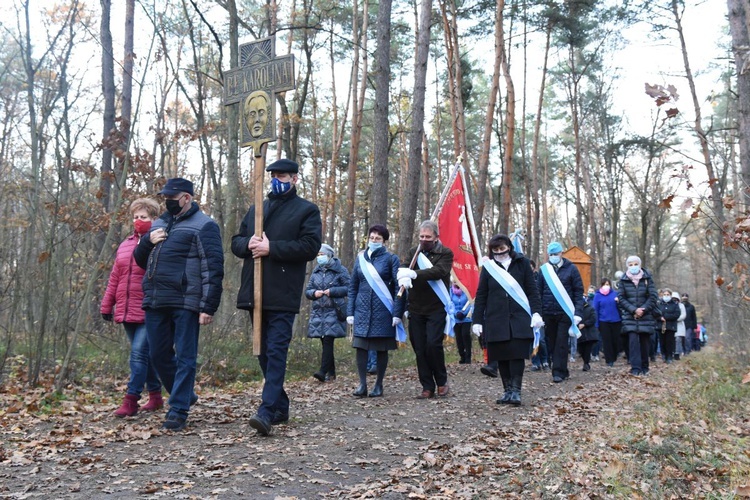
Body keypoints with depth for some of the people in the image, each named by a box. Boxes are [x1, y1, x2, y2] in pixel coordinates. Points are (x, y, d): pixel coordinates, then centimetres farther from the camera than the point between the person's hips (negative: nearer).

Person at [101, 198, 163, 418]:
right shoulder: (125, 244, 16)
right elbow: (115, 277, 18)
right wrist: (107, 304, 16)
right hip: (127, 311, 7)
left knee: (139, 353, -10)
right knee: (145, 354, 14)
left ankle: (131, 400, -4)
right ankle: (155, 396, 24)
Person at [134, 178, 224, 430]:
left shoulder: (203, 225, -4)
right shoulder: (159, 224, 19)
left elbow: (212, 268, -10)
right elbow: (140, 260, 24)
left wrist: (208, 306, -16)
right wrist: (147, 242, 2)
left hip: (185, 304, -7)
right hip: (155, 302, 7)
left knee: (185, 357, -1)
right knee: (159, 355, 12)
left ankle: (178, 410, 6)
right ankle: (185, 395, 30)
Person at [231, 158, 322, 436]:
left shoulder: (307, 210, 3)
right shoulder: (256, 209, 21)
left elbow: (310, 246, -10)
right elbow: (236, 242, 18)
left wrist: (271, 248, -14)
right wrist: (248, 243, -6)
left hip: (283, 295, -6)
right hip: (255, 293, 7)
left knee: (276, 351, -12)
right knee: (264, 352, 11)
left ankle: (267, 411, -15)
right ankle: (281, 406, 22)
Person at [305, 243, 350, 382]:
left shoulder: (340, 270, -1)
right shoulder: (316, 271, 15)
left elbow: (348, 288, -6)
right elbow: (307, 290, 15)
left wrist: (332, 291, -15)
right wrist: (314, 293, -6)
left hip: (333, 311, -5)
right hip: (318, 312, 5)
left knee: (328, 340, -14)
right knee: (325, 343, 7)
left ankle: (323, 371, -19)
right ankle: (331, 373, 15)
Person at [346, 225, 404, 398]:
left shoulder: (390, 258, -1)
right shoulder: (361, 257, 8)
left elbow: (399, 286, -4)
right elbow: (353, 286, 10)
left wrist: (397, 313, -11)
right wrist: (350, 312, 4)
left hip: (383, 311, -3)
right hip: (362, 310, 3)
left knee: (382, 349, 4)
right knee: (360, 347, -2)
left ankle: (378, 385, 16)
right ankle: (362, 385, 6)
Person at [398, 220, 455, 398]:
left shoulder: (445, 253, -1)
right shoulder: (413, 253, 12)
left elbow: (438, 271, -19)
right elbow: (403, 269, -2)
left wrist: (414, 274, -32)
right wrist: (404, 277, -27)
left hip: (436, 309, -4)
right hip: (416, 309, 4)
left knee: (433, 344, -13)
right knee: (419, 349, 3)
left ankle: (442, 382, 10)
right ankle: (427, 387, 14)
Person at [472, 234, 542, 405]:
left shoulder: (522, 263, 4)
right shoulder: (488, 267, 7)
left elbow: (532, 290, 3)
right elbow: (480, 296, 7)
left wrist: (536, 313, -7)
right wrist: (477, 320, 2)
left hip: (519, 318, -1)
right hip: (496, 319, 2)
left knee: (517, 354, -6)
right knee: (501, 357, 4)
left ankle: (516, 391, -1)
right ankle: (507, 390, 13)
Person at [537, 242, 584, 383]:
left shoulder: (571, 269, 1)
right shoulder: (544, 270, 7)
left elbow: (578, 292, 0)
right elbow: (538, 292, 8)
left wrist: (578, 312, -9)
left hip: (565, 313, -3)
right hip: (548, 313, 3)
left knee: (561, 343, -4)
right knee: (551, 343, 7)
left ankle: (559, 372, 0)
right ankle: (563, 371, 19)